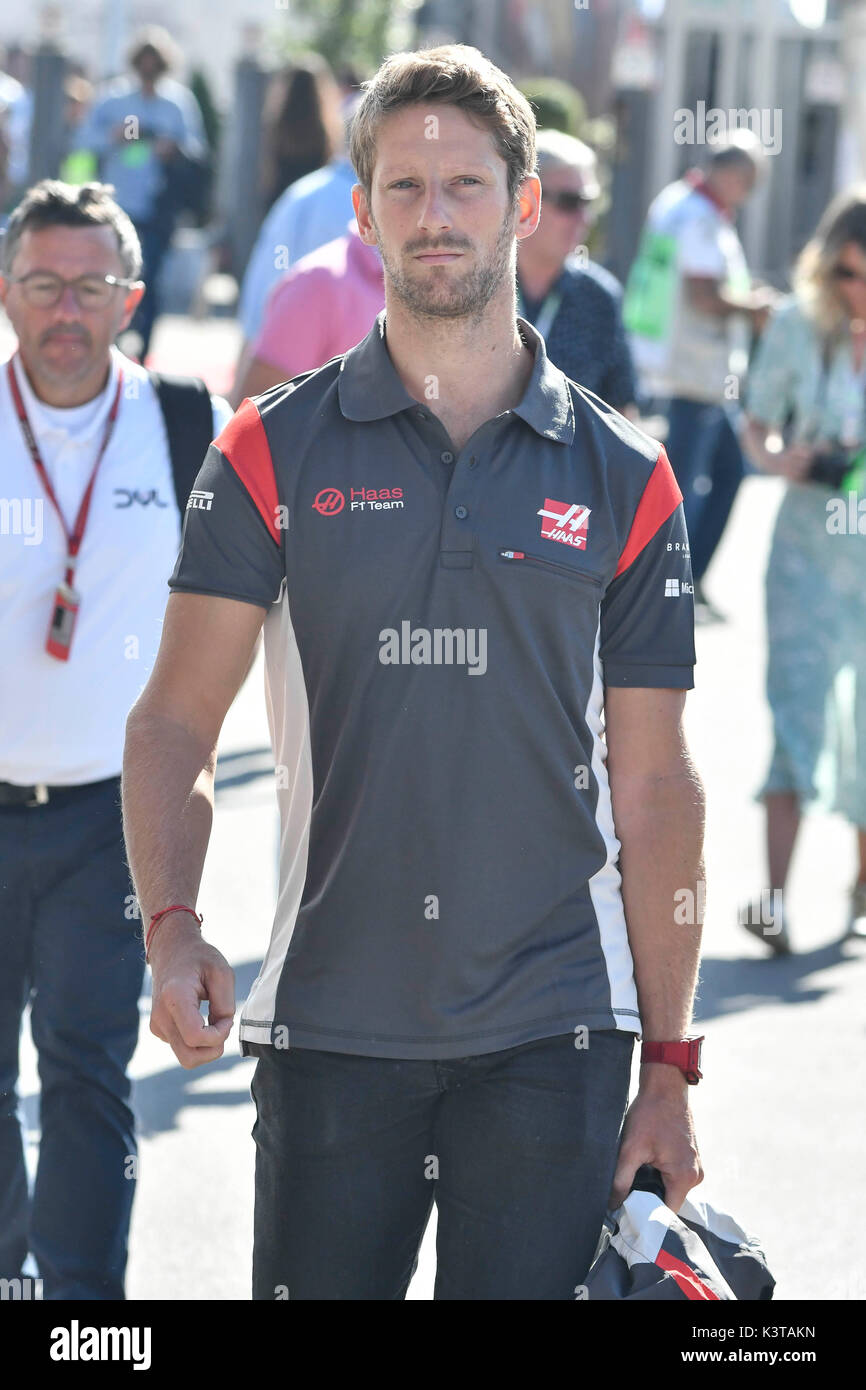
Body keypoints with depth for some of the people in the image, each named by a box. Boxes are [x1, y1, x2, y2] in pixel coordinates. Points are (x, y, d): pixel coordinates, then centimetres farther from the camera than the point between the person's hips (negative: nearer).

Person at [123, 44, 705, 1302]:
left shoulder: (621, 479, 5)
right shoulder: (275, 453, 4)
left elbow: (657, 787, 7)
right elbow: (174, 725, 2)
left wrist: (669, 1069, 4)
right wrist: (172, 926, -16)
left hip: (551, 1032, 0)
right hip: (327, 1023, 0)